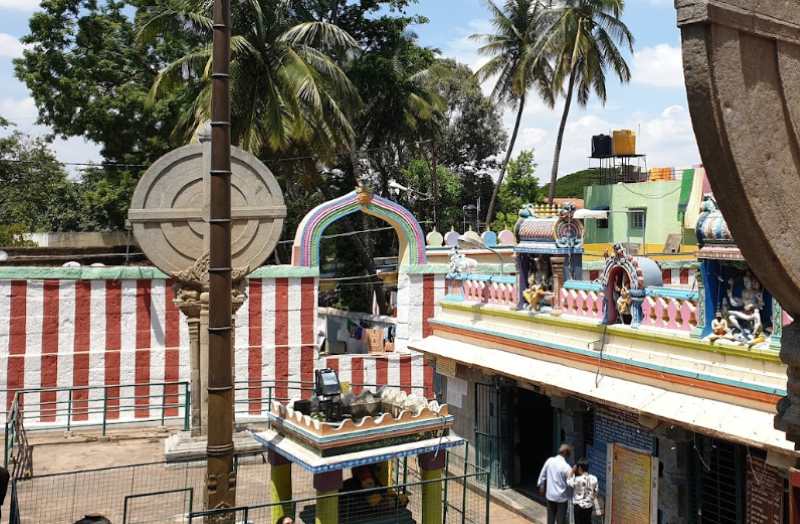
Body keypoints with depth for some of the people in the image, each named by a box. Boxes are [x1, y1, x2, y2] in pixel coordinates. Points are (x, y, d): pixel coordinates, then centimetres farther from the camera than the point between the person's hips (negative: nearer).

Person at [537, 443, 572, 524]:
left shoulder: (549, 460, -7)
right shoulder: (566, 467, -22)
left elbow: (542, 474, 5)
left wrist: (541, 486, 18)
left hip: (550, 495, 5)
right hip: (561, 497, -4)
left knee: (550, 516, 18)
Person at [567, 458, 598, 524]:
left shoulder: (578, 479, -22)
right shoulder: (594, 478, -6)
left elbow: (568, 483, -2)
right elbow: (595, 493, 3)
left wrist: (572, 471, -1)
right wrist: (594, 503, 16)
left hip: (579, 506, -5)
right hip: (589, 506, 5)